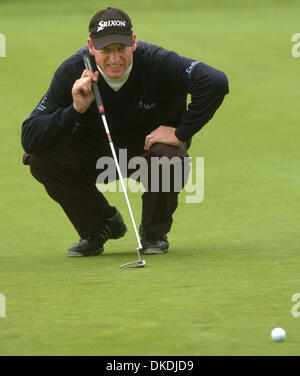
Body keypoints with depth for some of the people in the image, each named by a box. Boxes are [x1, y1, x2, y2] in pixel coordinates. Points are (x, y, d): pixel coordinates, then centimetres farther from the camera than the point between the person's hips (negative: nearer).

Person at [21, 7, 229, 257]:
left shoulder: (157, 62, -28)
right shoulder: (72, 72, -22)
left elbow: (216, 82, -40)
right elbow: (29, 138, -24)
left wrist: (182, 133, -33)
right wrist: (75, 109, -38)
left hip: (151, 143, -2)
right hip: (95, 151, 2)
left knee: (167, 159, -36)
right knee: (41, 158, -23)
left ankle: (154, 233, -3)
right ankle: (99, 226, 3)